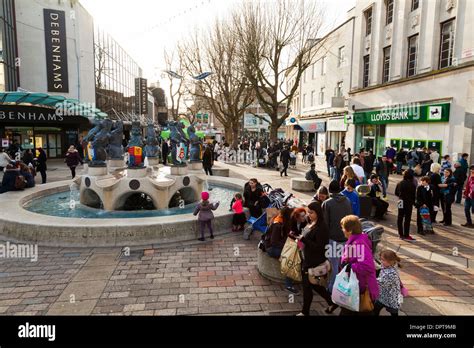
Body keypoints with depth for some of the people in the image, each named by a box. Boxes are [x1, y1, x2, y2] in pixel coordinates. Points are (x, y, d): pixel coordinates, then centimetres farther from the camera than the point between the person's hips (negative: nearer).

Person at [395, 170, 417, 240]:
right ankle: (406, 235, 3)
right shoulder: (412, 185, -15)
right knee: (407, 219, 0)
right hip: (408, 203, -5)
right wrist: (413, 202, 3)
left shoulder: (400, 183, 1)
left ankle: (401, 234, 19)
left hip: (401, 202, 5)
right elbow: (414, 195, -11)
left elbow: (396, 193, 8)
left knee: (400, 218, 11)